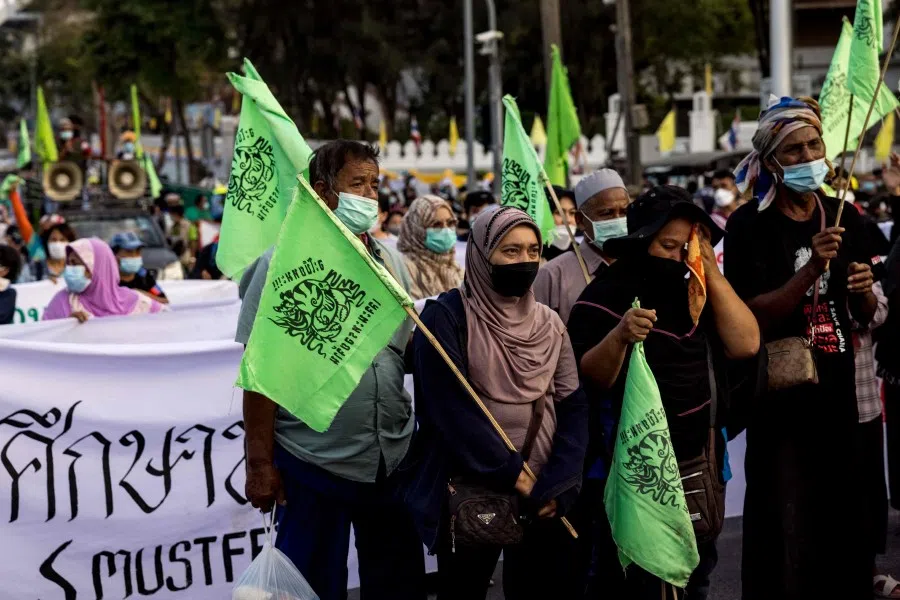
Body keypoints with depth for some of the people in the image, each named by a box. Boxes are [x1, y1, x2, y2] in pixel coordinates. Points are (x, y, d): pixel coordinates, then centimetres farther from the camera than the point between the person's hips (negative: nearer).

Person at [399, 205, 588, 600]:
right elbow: (450, 408, -16)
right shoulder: (448, 316, -8)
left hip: (541, 498, 4)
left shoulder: (549, 324, 8)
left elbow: (573, 407, 2)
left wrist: (556, 485, -11)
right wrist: (512, 475, -16)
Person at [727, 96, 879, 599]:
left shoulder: (843, 217, 7)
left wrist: (866, 292, -11)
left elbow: (865, 317, 11)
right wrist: (812, 267, -26)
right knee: (786, 521, -1)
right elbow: (754, 317, -15)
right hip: (780, 393, -4)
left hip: (838, 388, 4)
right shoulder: (749, 225, -8)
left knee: (846, 513, 9)